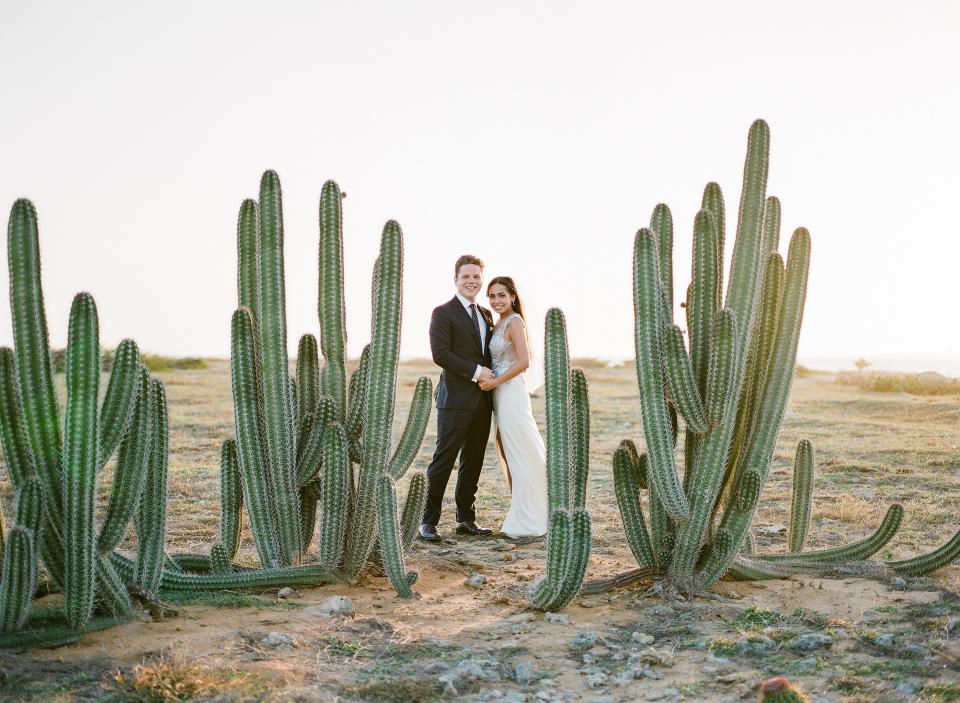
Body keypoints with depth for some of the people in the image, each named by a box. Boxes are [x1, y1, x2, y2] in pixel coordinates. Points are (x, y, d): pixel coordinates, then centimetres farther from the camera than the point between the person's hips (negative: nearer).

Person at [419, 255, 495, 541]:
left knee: (473, 463, 11)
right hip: (456, 399, -7)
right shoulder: (443, 313, -5)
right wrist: (475, 372, -16)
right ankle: (428, 522, 0)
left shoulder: (485, 314, 17)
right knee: (443, 461, -6)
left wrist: (493, 376, 5)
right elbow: (440, 354, -15)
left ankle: (465, 520, 19)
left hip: (482, 400, 7)